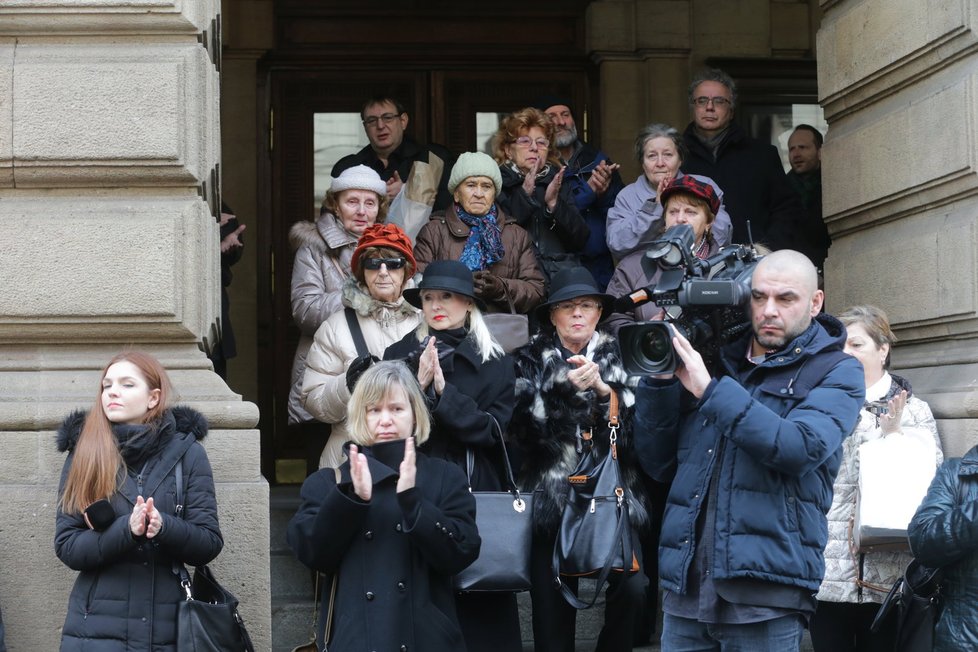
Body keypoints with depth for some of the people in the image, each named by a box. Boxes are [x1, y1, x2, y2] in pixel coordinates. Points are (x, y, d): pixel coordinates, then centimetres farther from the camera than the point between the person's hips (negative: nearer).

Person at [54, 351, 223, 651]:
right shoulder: (84, 453, 1)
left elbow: (209, 543, -3)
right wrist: (126, 530, -21)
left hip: (170, 627, 0)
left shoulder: (186, 452, 0)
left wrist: (164, 527, -22)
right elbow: (66, 547, -4)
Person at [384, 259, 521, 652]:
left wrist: (443, 391, -14)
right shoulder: (399, 356, 7)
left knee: (478, 604, -1)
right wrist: (420, 385, -15)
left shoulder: (495, 364, 4)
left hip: (476, 495, 0)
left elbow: (492, 430, -5)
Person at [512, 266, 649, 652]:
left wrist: (603, 389, -14)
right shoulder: (533, 359, 8)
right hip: (552, 500, 0)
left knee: (633, 589, -18)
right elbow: (522, 425, -6)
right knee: (552, 609, 0)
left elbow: (637, 421, 0)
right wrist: (564, 387, -18)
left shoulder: (617, 356, 11)